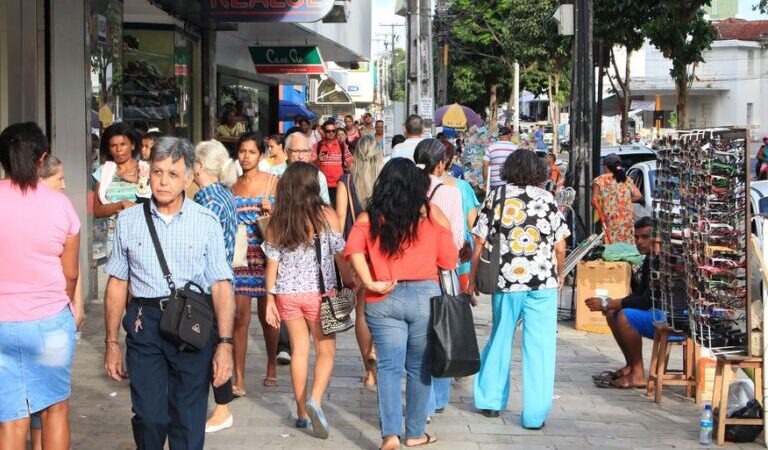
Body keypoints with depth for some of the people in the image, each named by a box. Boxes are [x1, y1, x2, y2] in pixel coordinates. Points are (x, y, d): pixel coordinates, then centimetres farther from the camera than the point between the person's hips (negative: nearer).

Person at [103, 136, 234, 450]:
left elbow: (220, 285, -2)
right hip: (144, 323, 1)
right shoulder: (129, 221, 7)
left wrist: (225, 343, -9)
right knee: (149, 417, -3)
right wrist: (112, 343, 9)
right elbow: (117, 284, 10)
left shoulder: (206, 222, 1)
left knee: (188, 423, 4)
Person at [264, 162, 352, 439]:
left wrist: (270, 299, 6)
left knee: (299, 350, 12)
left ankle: (302, 412, 16)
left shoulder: (276, 222, 0)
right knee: (326, 351, 6)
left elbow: (272, 263, 1)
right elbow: (340, 255, -4)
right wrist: (349, 283, 10)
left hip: (287, 294, 3)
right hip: (319, 292, -3)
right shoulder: (326, 215, -7)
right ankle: (315, 400, -15)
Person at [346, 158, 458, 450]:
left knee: (389, 367, 4)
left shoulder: (369, 217, 3)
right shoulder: (433, 214, 3)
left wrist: (370, 283, -13)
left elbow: (354, 249, -14)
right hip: (424, 295, 0)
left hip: (383, 301, 0)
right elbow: (449, 261, 5)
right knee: (419, 368, 12)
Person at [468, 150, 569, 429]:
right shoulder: (548, 199, 3)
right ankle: (534, 415, 4)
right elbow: (560, 247, 3)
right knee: (539, 347, 3)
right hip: (543, 282, -1)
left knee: (499, 339, 19)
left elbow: (480, 242, 1)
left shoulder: (497, 196, 3)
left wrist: (473, 278, 11)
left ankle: (490, 400, 27)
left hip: (506, 280, 1)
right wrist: (559, 275, 20)